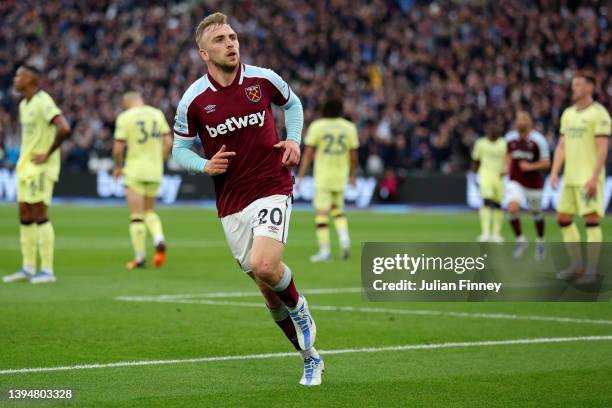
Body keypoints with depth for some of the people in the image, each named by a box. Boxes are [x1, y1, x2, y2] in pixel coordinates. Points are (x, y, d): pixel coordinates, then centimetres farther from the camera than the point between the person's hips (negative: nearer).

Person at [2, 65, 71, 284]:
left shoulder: (43, 102, -15)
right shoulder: (23, 105, 15)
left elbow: (64, 128, -27)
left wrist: (47, 154, -19)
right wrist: (24, 158, 16)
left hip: (40, 168, -10)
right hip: (25, 166, 10)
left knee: (39, 215, -10)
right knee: (25, 216, 9)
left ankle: (47, 270, -7)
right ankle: (28, 268, 14)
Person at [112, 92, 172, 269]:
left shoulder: (125, 117, -6)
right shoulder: (157, 114, 6)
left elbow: (118, 148, -10)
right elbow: (168, 142, 4)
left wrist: (118, 166, 7)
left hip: (134, 171, -4)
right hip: (155, 171, 4)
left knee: (136, 216, 1)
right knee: (148, 211, 19)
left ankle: (140, 257, 0)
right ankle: (159, 239, -7)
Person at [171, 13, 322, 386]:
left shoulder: (263, 79, -3)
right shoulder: (194, 99, -4)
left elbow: (293, 103, 18)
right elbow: (180, 149, 8)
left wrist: (294, 140, 1)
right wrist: (205, 165, -12)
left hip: (272, 189, -2)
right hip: (230, 205, 2)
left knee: (264, 266, -27)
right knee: (270, 293, 6)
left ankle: (299, 308, 6)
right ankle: (311, 357, 26)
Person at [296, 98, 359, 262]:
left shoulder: (316, 126, -4)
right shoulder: (349, 127, 3)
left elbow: (308, 153, -6)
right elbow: (353, 155, 7)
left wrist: (300, 176, -3)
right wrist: (352, 174, 21)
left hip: (323, 175, -3)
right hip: (341, 175, 3)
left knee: (322, 212, -1)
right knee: (337, 208, 19)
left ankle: (324, 250, -5)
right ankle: (344, 237, -4)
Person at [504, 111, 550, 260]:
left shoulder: (538, 140, -13)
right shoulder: (510, 137, 0)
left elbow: (546, 163, -11)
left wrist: (530, 166, -26)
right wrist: (507, 167, 2)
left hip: (533, 182, -2)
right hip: (515, 181, 2)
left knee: (536, 213, 10)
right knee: (512, 208, -19)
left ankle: (540, 242, 35)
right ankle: (520, 240, -1)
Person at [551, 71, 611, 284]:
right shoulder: (568, 114, 14)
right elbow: (561, 146, 15)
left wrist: (594, 178, -20)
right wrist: (554, 173, 4)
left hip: (589, 178, -8)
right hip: (570, 178, 8)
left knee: (591, 219, -10)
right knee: (563, 219, 9)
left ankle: (591, 271, -8)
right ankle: (576, 265, 18)